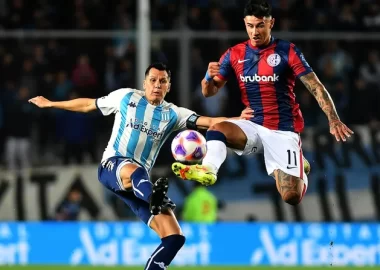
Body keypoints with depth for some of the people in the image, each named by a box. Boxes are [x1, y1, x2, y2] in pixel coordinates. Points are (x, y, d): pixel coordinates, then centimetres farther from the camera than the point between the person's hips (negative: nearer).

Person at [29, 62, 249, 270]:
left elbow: (208, 122, -2)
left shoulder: (172, 114, 12)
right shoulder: (126, 97, 9)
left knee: (175, 238, -10)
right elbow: (88, 105, 22)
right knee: (135, 171, -45)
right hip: (112, 166, -5)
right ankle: (155, 198, -79)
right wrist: (50, 104, 29)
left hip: (140, 185, 5)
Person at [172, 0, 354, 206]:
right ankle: (208, 170, -53)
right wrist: (210, 76, -19)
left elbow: (316, 87, -8)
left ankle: (298, 166, 22)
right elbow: (209, 92, 6)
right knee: (217, 129, -29)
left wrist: (333, 120, -21)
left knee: (292, 197, -12)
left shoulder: (287, 51, -6)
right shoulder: (235, 54, 4)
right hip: (252, 127, 3)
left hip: (283, 131, -3)